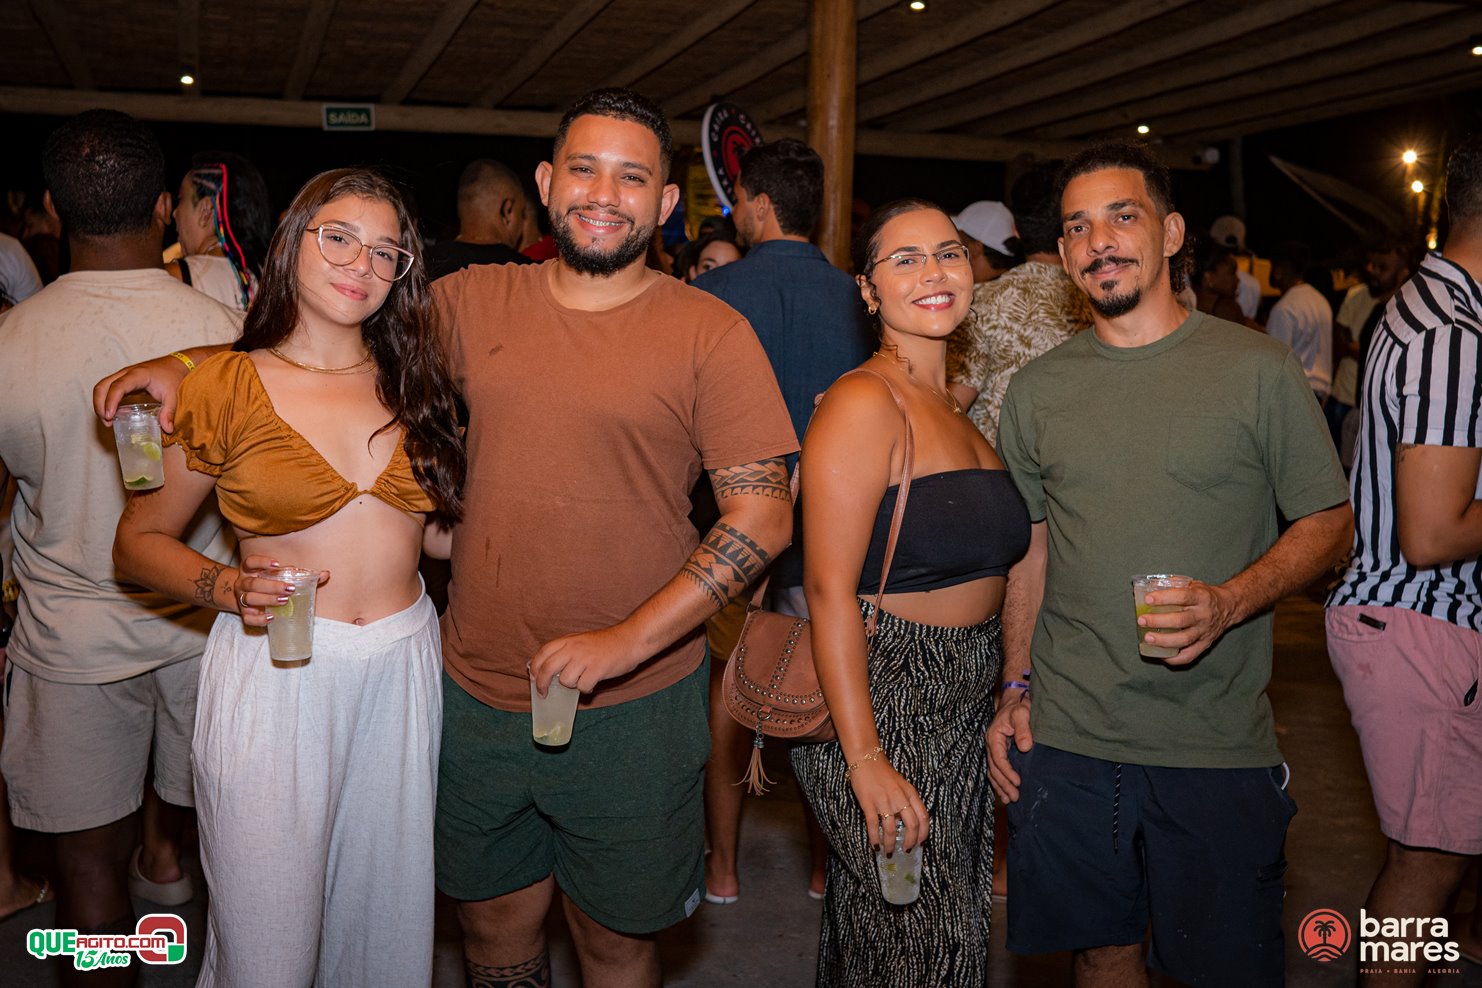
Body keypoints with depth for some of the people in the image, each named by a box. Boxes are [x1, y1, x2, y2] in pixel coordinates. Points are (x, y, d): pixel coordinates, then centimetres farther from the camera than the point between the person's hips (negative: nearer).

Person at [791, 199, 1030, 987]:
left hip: (959, 712, 9)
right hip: (879, 707, -9)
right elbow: (829, 590, -21)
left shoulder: (955, 409, 11)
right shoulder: (863, 404, -16)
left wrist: (1010, 698, 12)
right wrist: (864, 758, -24)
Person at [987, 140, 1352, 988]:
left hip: (1219, 750, -2)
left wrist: (1230, 601, -18)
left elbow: (1329, 523, 1)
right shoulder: (1038, 389, 7)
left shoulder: (1258, 369, -3)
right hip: (1065, 740, 3)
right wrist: (1016, 687, 5)